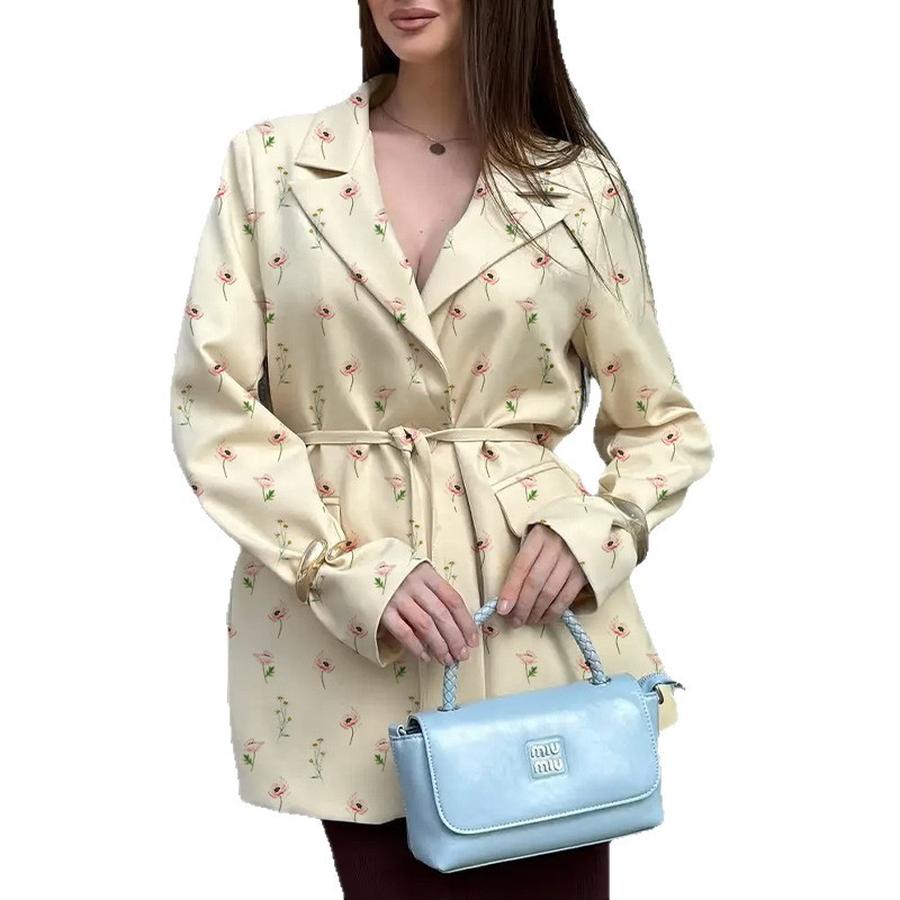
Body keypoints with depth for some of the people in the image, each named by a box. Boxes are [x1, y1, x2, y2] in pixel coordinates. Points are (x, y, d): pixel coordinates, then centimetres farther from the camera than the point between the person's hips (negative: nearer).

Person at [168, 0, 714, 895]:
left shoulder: (580, 184, 2)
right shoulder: (269, 164, 1)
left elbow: (663, 424, 9)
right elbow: (210, 408, -3)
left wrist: (595, 530, -11)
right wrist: (351, 569, -14)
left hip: (537, 626, 0)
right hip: (338, 633, 0)